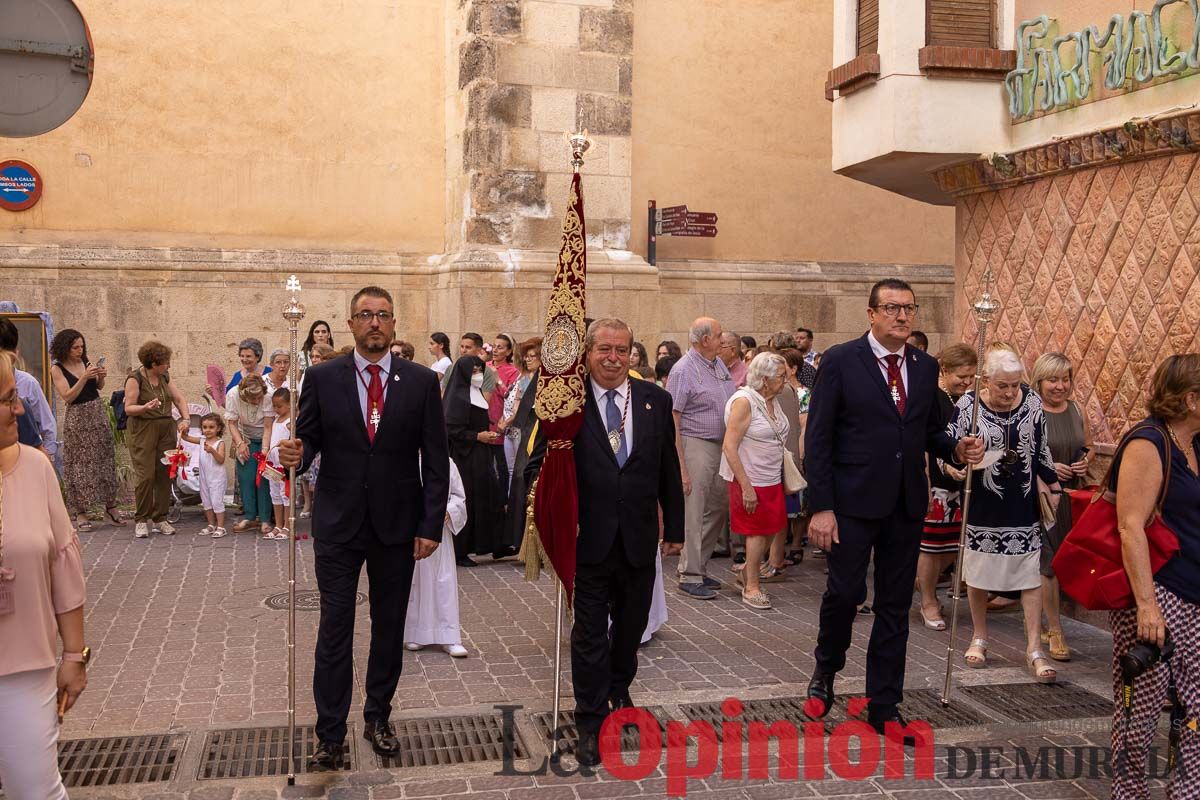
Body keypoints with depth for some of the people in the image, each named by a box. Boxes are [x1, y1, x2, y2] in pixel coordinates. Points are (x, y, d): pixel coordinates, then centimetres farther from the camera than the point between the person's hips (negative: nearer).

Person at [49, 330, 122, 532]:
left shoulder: (86, 362, 5)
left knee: (105, 460, 8)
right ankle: (80, 513, 5)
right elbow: (67, 397, -15)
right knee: (80, 464, -1)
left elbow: (99, 387, 15)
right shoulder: (57, 369, -7)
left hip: (98, 415, 5)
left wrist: (101, 376, -6)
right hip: (77, 418, -5)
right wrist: (84, 377, -22)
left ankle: (110, 506, 17)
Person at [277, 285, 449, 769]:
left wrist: (431, 526, -5)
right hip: (337, 524, -1)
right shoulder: (322, 378, -1)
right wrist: (297, 454, -20)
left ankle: (378, 717, 29)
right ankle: (330, 736, 10)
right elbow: (310, 439, 5)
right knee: (335, 629, 2)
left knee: (389, 627, 12)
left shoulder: (421, 382, -1)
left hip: (398, 526, 1)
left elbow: (435, 461, -1)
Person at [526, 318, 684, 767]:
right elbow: (539, 465, -5)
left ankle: (618, 689, 45)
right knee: (590, 633, 4)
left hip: (639, 540, 3)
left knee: (631, 625, 20)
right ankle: (591, 723, 15)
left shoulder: (655, 400, 2)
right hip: (589, 540, -3)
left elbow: (669, 471, 7)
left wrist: (674, 528, 9)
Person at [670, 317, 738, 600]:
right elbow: (672, 422, -15)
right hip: (696, 446, -8)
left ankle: (697, 567, 25)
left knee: (720, 509, 13)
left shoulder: (720, 365, 12)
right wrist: (681, 468, -20)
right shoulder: (683, 370, -12)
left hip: (721, 446, 8)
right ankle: (690, 576, 5)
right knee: (694, 514, -4)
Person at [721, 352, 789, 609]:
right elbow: (729, 447, -21)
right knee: (758, 531, 1)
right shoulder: (744, 401, -17)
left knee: (771, 529, 11)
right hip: (751, 479, -7)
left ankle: (747, 573, 32)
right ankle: (751, 588, 16)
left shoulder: (772, 401, 7)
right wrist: (746, 487, -23)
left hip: (772, 479, 8)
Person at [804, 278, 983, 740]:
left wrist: (956, 449, -4)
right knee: (845, 592, -5)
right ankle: (826, 670, 24)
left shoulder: (925, 367, 9)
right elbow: (818, 438, -8)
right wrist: (820, 507, -13)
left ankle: (884, 706, 20)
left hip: (906, 503, 5)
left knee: (895, 605, 9)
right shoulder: (840, 361, -6)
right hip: (853, 500, -5)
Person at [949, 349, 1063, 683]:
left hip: (1024, 508, 2)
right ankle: (979, 639, 30)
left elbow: (1041, 448, 11)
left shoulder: (1032, 402, -2)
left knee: (1031, 576, 0)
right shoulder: (967, 405, -11)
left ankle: (1034, 649, 8)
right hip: (982, 508, -1)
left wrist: (1054, 486, 15)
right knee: (977, 575, 11)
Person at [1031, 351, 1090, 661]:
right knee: (1049, 561, -4)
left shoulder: (1076, 410, 9)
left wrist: (1086, 461, -1)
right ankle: (1055, 632, 5)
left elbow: (1089, 446, 20)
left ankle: (1043, 624, 28)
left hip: (1071, 495, 6)